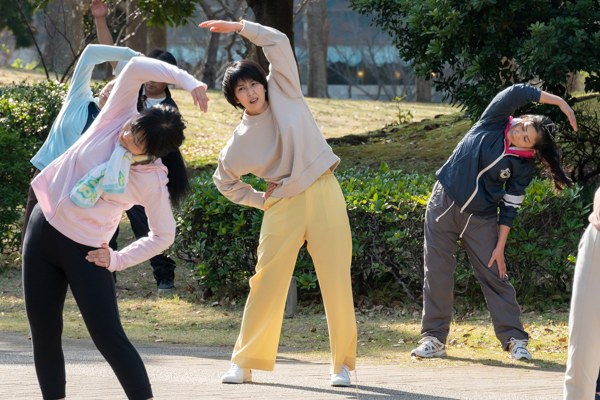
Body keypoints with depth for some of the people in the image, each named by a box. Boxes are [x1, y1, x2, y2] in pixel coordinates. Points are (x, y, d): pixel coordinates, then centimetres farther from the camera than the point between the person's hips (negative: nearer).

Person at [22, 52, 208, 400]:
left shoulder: (153, 182, -15)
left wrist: (118, 260, -7)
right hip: (43, 228, 4)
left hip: (84, 250, -4)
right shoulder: (116, 118, -9)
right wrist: (188, 81, -29)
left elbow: (163, 235, -2)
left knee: (108, 337, -10)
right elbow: (137, 67, -20)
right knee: (44, 333, 6)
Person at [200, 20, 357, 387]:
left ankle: (343, 363, 4)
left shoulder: (284, 93, 2)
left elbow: (278, 42, -3)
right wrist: (262, 201, 12)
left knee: (336, 280, -4)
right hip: (283, 205, 1)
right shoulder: (240, 141, 4)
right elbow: (225, 181, 19)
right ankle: (245, 363, 6)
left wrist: (239, 27, 1)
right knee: (267, 282, -2)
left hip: (323, 194, -1)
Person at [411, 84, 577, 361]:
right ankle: (434, 339, 7)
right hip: (444, 202, 1)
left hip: (480, 218, 0)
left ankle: (514, 339, 5)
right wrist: (558, 101, -25)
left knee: (494, 276, -1)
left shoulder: (523, 164, -8)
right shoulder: (494, 122, -8)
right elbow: (516, 93, -22)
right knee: (437, 273, 1)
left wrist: (500, 246, -8)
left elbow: (510, 206, -4)